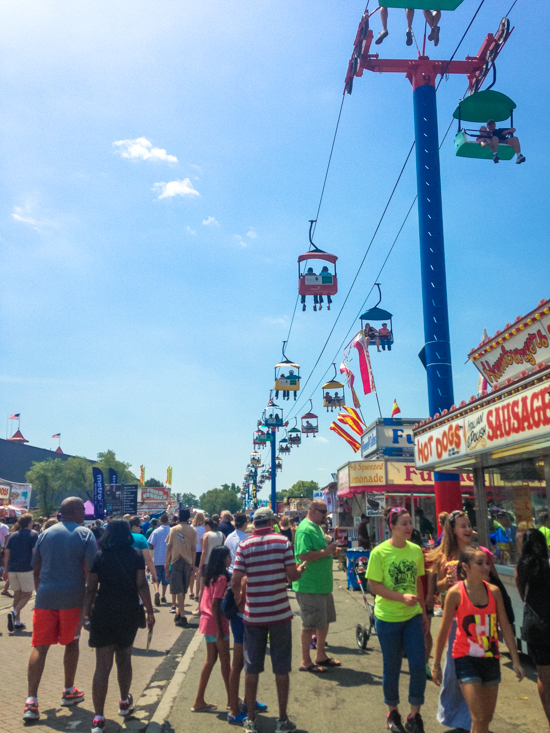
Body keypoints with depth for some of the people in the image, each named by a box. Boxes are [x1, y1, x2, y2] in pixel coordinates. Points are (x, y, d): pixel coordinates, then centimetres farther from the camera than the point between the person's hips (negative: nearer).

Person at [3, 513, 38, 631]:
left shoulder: (12, 536, 11)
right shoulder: (33, 535, -5)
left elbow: (6, 554, 10)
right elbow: (35, 553, -12)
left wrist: (5, 570, 15)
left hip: (12, 569, 5)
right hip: (26, 569, -5)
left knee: (17, 595, 14)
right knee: (27, 595, 6)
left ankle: (17, 623, 14)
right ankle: (14, 613, -18)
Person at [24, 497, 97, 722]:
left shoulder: (46, 533, 9)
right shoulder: (85, 534, -4)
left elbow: (36, 568, 13)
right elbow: (90, 569, -11)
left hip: (45, 597, 2)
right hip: (73, 598, -2)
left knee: (40, 647, 5)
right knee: (71, 643, 15)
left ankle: (31, 701, -3)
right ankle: (69, 692, 27)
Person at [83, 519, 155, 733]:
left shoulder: (99, 556, -1)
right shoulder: (136, 555, -1)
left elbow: (90, 589, -2)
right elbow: (142, 585, -6)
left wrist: (87, 614, 6)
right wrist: (150, 611, 0)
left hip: (103, 613, -1)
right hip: (130, 611, 1)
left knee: (102, 665, 3)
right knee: (124, 659, 20)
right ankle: (124, 703, 38)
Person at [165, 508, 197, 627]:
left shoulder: (173, 529, -1)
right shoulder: (193, 530, 0)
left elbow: (169, 547, 0)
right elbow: (193, 548, 0)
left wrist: (167, 562, 8)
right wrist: (193, 564, 8)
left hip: (176, 560, -2)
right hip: (187, 561, 2)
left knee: (179, 590, -2)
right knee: (183, 589, 15)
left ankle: (182, 617, -8)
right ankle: (179, 613, 23)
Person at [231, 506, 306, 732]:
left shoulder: (244, 545, -4)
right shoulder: (283, 541, -6)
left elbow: (235, 581, -9)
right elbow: (292, 576, -8)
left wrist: (238, 596, 10)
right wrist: (301, 569, 13)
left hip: (253, 614, 1)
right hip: (280, 613, -1)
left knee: (251, 668, 12)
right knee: (281, 668, 10)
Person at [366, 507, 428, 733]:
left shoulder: (416, 550, 0)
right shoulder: (380, 552, -14)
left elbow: (418, 583, 11)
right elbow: (374, 586, -14)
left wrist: (423, 612, 14)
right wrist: (402, 597, -24)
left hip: (413, 616, 4)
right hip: (388, 618, -3)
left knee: (418, 664, 0)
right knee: (392, 668, 10)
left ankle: (414, 715, 20)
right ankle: (392, 712, 32)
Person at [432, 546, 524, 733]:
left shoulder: (493, 591, -3)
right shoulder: (455, 593, -13)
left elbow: (505, 627, 3)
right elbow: (444, 631, -5)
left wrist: (516, 661, 2)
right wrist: (436, 664, 0)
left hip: (490, 659, 4)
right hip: (466, 659, -4)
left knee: (487, 718, 13)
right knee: (479, 718, -10)